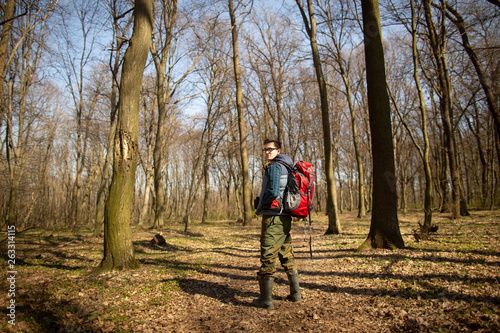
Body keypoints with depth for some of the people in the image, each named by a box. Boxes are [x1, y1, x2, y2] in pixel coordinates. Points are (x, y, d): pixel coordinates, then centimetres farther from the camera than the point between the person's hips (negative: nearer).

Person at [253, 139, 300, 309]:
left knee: (268, 257, -5)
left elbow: (273, 192, -22)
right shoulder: (287, 168, 19)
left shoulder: (274, 166, -10)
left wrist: (261, 204, -4)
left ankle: (266, 299, 1)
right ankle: (295, 293, 25)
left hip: (273, 217, -10)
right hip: (285, 217, 10)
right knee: (287, 255, 16)